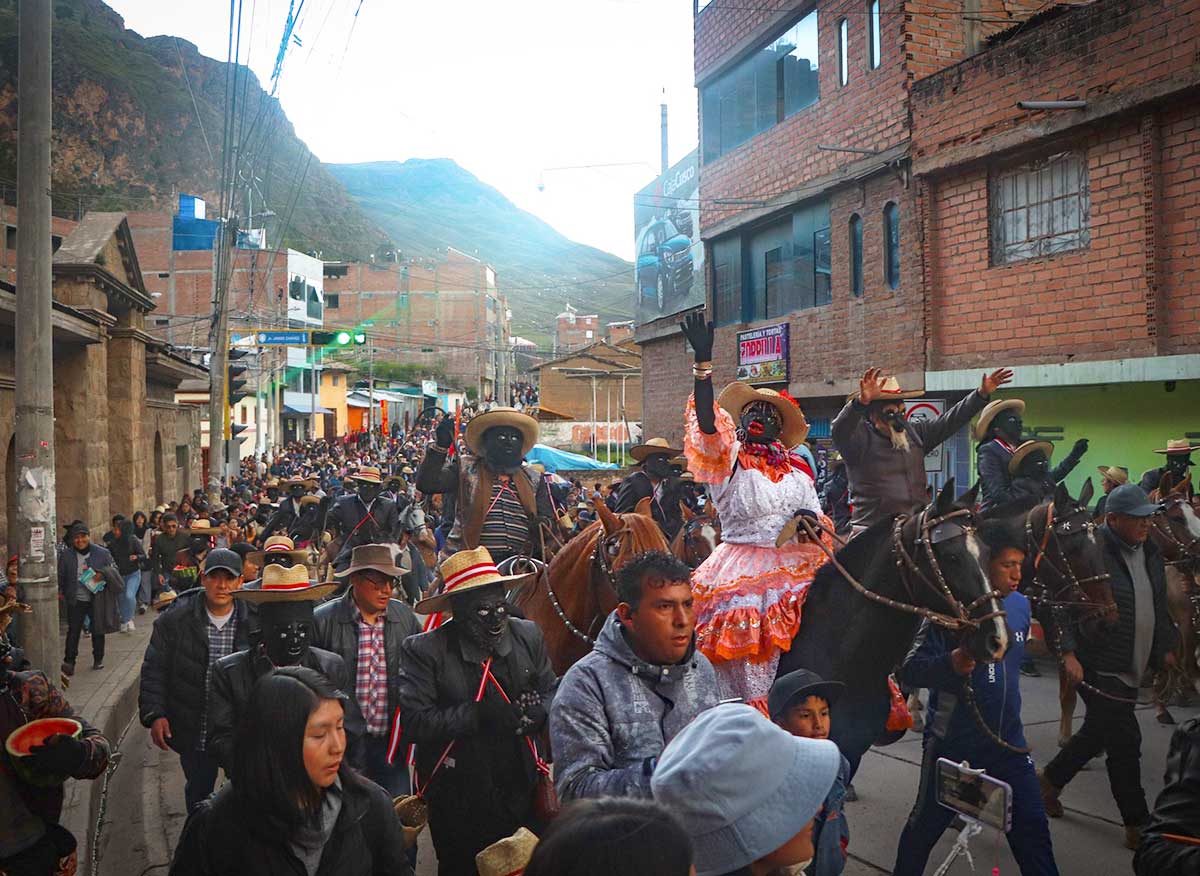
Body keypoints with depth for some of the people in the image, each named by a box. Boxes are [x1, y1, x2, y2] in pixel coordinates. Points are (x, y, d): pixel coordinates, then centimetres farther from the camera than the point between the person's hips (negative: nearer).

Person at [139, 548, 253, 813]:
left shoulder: (254, 621, -7)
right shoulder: (175, 619, -7)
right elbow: (154, 670, -2)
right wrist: (154, 714, -10)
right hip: (194, 731, 1)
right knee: (198, 793, 20)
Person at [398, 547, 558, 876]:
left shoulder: (528, 635, -3)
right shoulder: (424, 650, -14)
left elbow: (551, 692, 5)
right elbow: (414, 723, -20)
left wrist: (536, 711, -17)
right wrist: (477, 714, -27)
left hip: (520, 790, 3)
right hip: (457, 802, -3)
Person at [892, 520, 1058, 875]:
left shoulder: (1020, 605, 1)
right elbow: (909, 669, -23)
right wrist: (950, 664, -39)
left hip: (1007, 738, 5)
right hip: (952, 739, -5)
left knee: (1032, 826, 7)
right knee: (928, 823, 11)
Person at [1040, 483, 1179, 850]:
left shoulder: (1150, 553, 9)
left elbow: (1159, 607, 21)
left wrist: (1166, 648, 17)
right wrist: (1069, 652, -22)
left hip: (1133, 668, 8)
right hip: (1100, 668, -8)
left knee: (1098, 733, 19)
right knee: (1125, 743, -4)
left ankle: (1050, 779, 39)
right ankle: (1137, 826, 8)